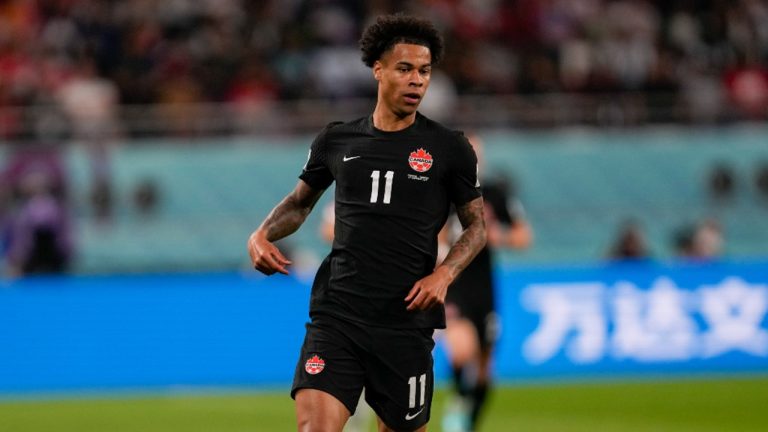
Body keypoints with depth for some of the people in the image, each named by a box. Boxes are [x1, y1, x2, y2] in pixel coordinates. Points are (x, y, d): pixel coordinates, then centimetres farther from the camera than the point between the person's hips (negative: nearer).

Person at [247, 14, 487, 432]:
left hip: (405, 319, -1)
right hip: (336, 314, 1)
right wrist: (262, 235, 4)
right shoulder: (337, 140, 9)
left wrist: (443, 274, -9)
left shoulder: (449, 148, 3)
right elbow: (299, 202, 23)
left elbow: (475, 225, 9)